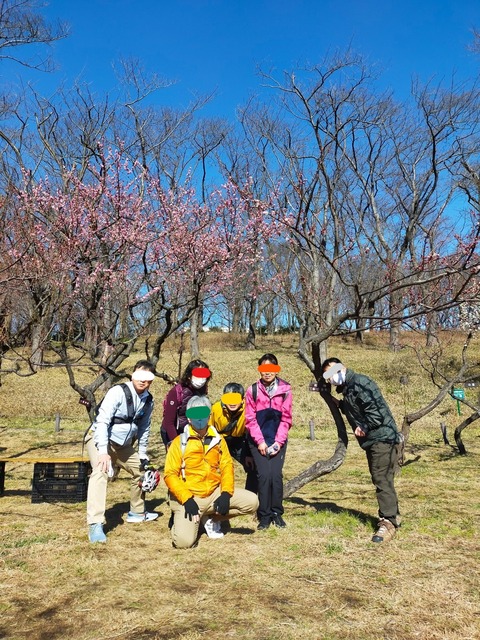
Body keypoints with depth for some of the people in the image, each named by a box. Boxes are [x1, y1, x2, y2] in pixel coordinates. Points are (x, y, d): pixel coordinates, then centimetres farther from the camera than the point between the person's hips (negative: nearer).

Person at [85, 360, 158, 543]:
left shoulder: (148, 400, -1)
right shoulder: (118, 392, -23)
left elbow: (144, 428, 12)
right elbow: (102, 421, -29)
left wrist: (143, 455, 14)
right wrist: (103, 452, -36)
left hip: (123, 445, 8)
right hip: (100, 439, -8)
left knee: (141, 470, 17)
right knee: (100, 472, -30)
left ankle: (137, 512, 39)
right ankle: (95, 525, -31)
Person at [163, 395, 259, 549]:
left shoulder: (217, 439, 7)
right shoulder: (179, 442, -6)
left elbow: (227, 465, 4)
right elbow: (170, 475, -10)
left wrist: (226, 493, -11)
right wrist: (186, 499, -20)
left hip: (215, 493, 4)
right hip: (189, 498, -4)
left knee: (252, 501, -8)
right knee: (184, 541, -23)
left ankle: (212, 518, 11)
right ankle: (183, 520, 14)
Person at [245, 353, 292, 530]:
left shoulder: (285, 389, -3)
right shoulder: (253, 390, -4)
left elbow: (286, 419, -2)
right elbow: (250, 419, -4)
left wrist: (278, 442, -8)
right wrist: (260, 442, -11)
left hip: (278, 441, 1)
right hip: (258, 441, -1)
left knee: (276, 475, -7)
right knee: (264, 475, -9)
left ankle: (277, 513, 12)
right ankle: (264, 516, 6)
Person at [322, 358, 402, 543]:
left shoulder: (359, 383, -17)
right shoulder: (346, 389, 14)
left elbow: (376, 409, -24)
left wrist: (363, 428, -17)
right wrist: (341, 405, 11)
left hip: (382, 437, -10)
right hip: (371, 440, 10)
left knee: (382, 479, -9)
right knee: (380, 479, 17)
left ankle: (388, 522, -4)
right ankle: (393, 516, 31)